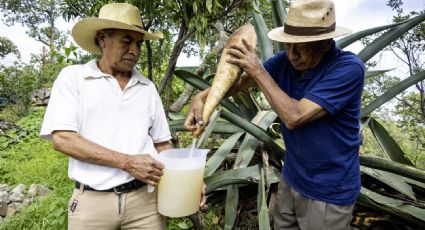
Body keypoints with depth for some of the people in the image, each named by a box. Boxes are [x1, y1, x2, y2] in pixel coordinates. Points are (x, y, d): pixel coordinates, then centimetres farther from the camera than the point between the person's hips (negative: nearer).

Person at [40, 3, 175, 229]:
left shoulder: (147, 87, 8)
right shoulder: (73, 77, -1)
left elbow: (161, 143, 10)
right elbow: (62, 138, -11)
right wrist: (127, 162, -17)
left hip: (144, 196, 3)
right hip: (92, 200, -2)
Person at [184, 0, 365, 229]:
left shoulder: (348, 68, -24)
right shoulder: (284, 61, -7)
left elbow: (294, 117, -31)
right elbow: (238, 81, -3)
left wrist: (257, 70, -25)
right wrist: (202, 97, -21)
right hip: (291, 178, 5)